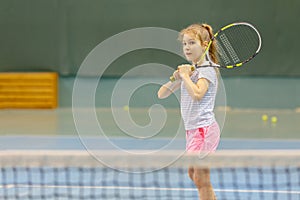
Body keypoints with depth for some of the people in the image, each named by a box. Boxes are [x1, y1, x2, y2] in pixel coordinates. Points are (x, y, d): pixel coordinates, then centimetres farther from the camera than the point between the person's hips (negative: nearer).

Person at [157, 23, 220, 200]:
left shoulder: (207, 69, -10)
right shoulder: (189, 69, 15)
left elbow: (196, 94, -29)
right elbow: (162, 94, 12)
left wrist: (185, 75, -17)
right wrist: (176, 79, -5)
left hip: (204, 128, -9)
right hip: (192, 129, 9)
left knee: (201, 179, -7)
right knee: (193, 174, 17)